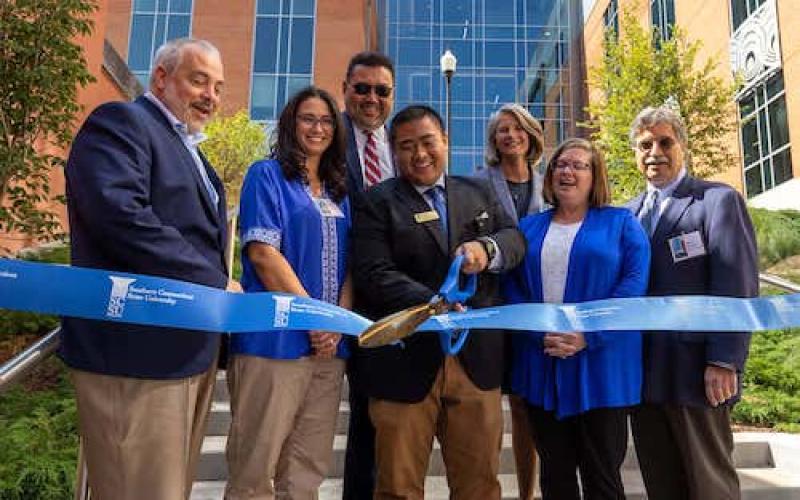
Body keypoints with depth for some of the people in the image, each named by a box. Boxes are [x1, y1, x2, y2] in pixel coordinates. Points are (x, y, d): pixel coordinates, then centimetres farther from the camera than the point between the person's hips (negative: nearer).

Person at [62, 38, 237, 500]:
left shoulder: (190, 150, 22)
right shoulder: (120, 122, -7)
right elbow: (121, 216, -24)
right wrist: (216, 283, -17)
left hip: (194, 348, 9)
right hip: (139, 354, -9)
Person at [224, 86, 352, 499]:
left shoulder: (339, 192, 18)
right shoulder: (267, 175, 1)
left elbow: (348, 263, 13)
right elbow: (262, 252, -10)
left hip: (329, 342, 6)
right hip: (276, 337, -5)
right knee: (256, 466, 1)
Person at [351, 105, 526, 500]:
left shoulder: (478, 192, 14)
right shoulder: (377, 202, 0)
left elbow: (515, 239, 7)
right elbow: (374, 274, -12)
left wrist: (487, 248, -16)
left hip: (477, 361, 4)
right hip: (407, 361, -3)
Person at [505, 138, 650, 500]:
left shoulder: (621, 223, 5)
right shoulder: (529, 228, 13)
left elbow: (634, 285, -7)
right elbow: (512, 287, 6)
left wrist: (588, 335, -17)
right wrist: (540, 333, -10)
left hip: (601, 366, -2)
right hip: (541, 368, 3)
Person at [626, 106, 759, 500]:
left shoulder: (718, 200, -3)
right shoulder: (628, 213, 14)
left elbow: (738, 288, -11)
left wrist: (724, 362, -18)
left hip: (695, 370, -5)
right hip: (642, 371, 5)